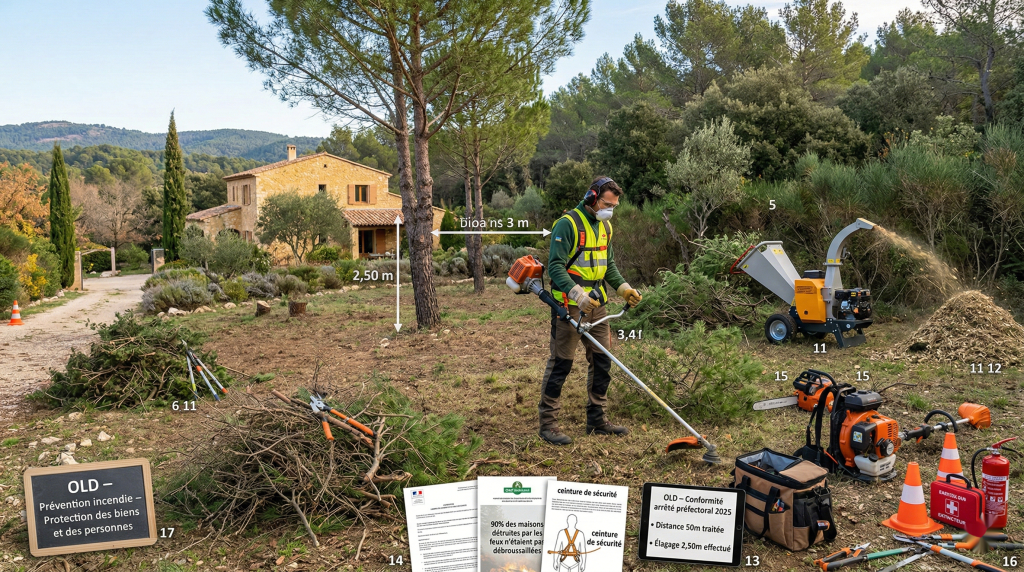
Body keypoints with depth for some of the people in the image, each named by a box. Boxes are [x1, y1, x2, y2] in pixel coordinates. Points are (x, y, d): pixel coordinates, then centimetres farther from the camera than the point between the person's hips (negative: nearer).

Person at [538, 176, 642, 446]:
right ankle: (548, 423, 7)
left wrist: (623, 287, 6)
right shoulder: (568, 224, -13)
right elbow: (555, 266, -19)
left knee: (602, 362, 11)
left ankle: (597, 420, 24)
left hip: (597, 304, 8)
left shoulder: (604, 226, 14)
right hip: (569, 305, -8)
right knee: (561, 363, -3)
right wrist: (578, 295, -28)